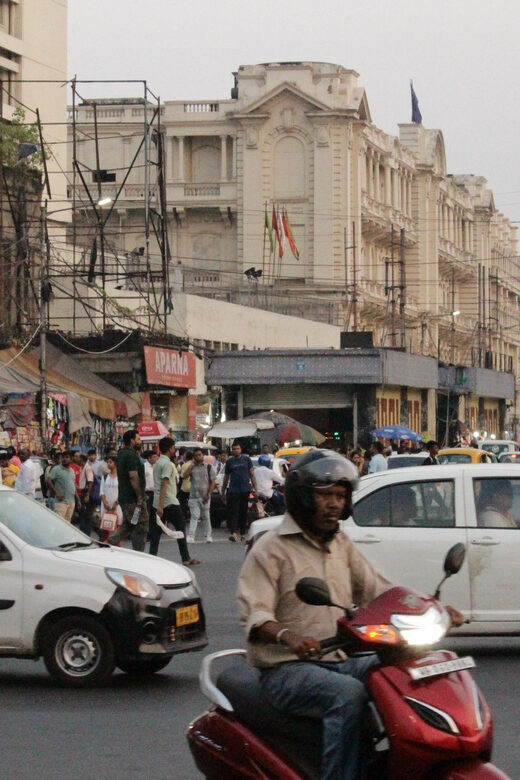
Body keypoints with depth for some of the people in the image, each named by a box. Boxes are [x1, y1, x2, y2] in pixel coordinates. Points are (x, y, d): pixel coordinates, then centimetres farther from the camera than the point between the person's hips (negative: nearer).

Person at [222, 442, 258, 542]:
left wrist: (255, 489, -1)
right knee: (234, 512, -12)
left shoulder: (247, 459, 7)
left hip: (245, 490, 1)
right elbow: (226, 478, 13)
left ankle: (243, 533, 18)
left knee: (243, 512, 8)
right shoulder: (230, 461, 7)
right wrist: (223, 492, 12)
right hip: (233, 491, -1)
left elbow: (252, 475, 7)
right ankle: (234, 533, -23)